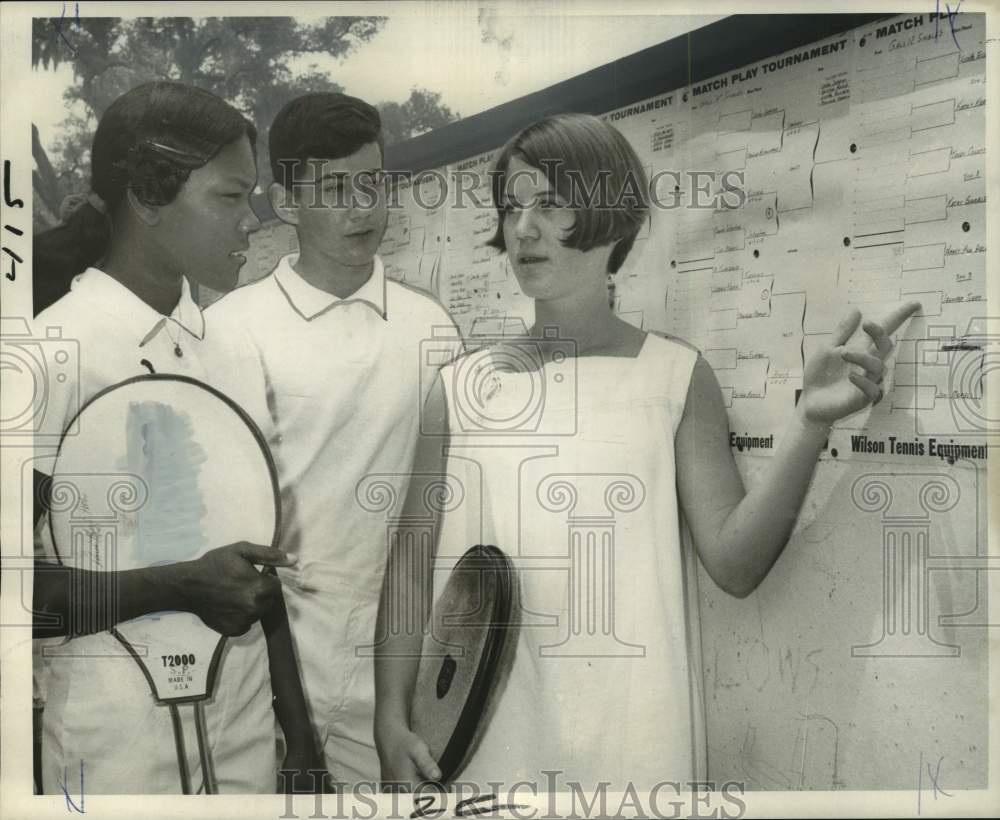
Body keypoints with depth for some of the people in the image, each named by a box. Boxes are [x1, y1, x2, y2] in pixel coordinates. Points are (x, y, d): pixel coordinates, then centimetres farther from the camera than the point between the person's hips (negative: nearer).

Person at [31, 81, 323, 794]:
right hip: (120, 735, -5)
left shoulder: (233, 352, 2)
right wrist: (180, 586, -24)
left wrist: (297, 728, 11)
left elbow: (260, 563, 8)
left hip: (247, 714, 5)